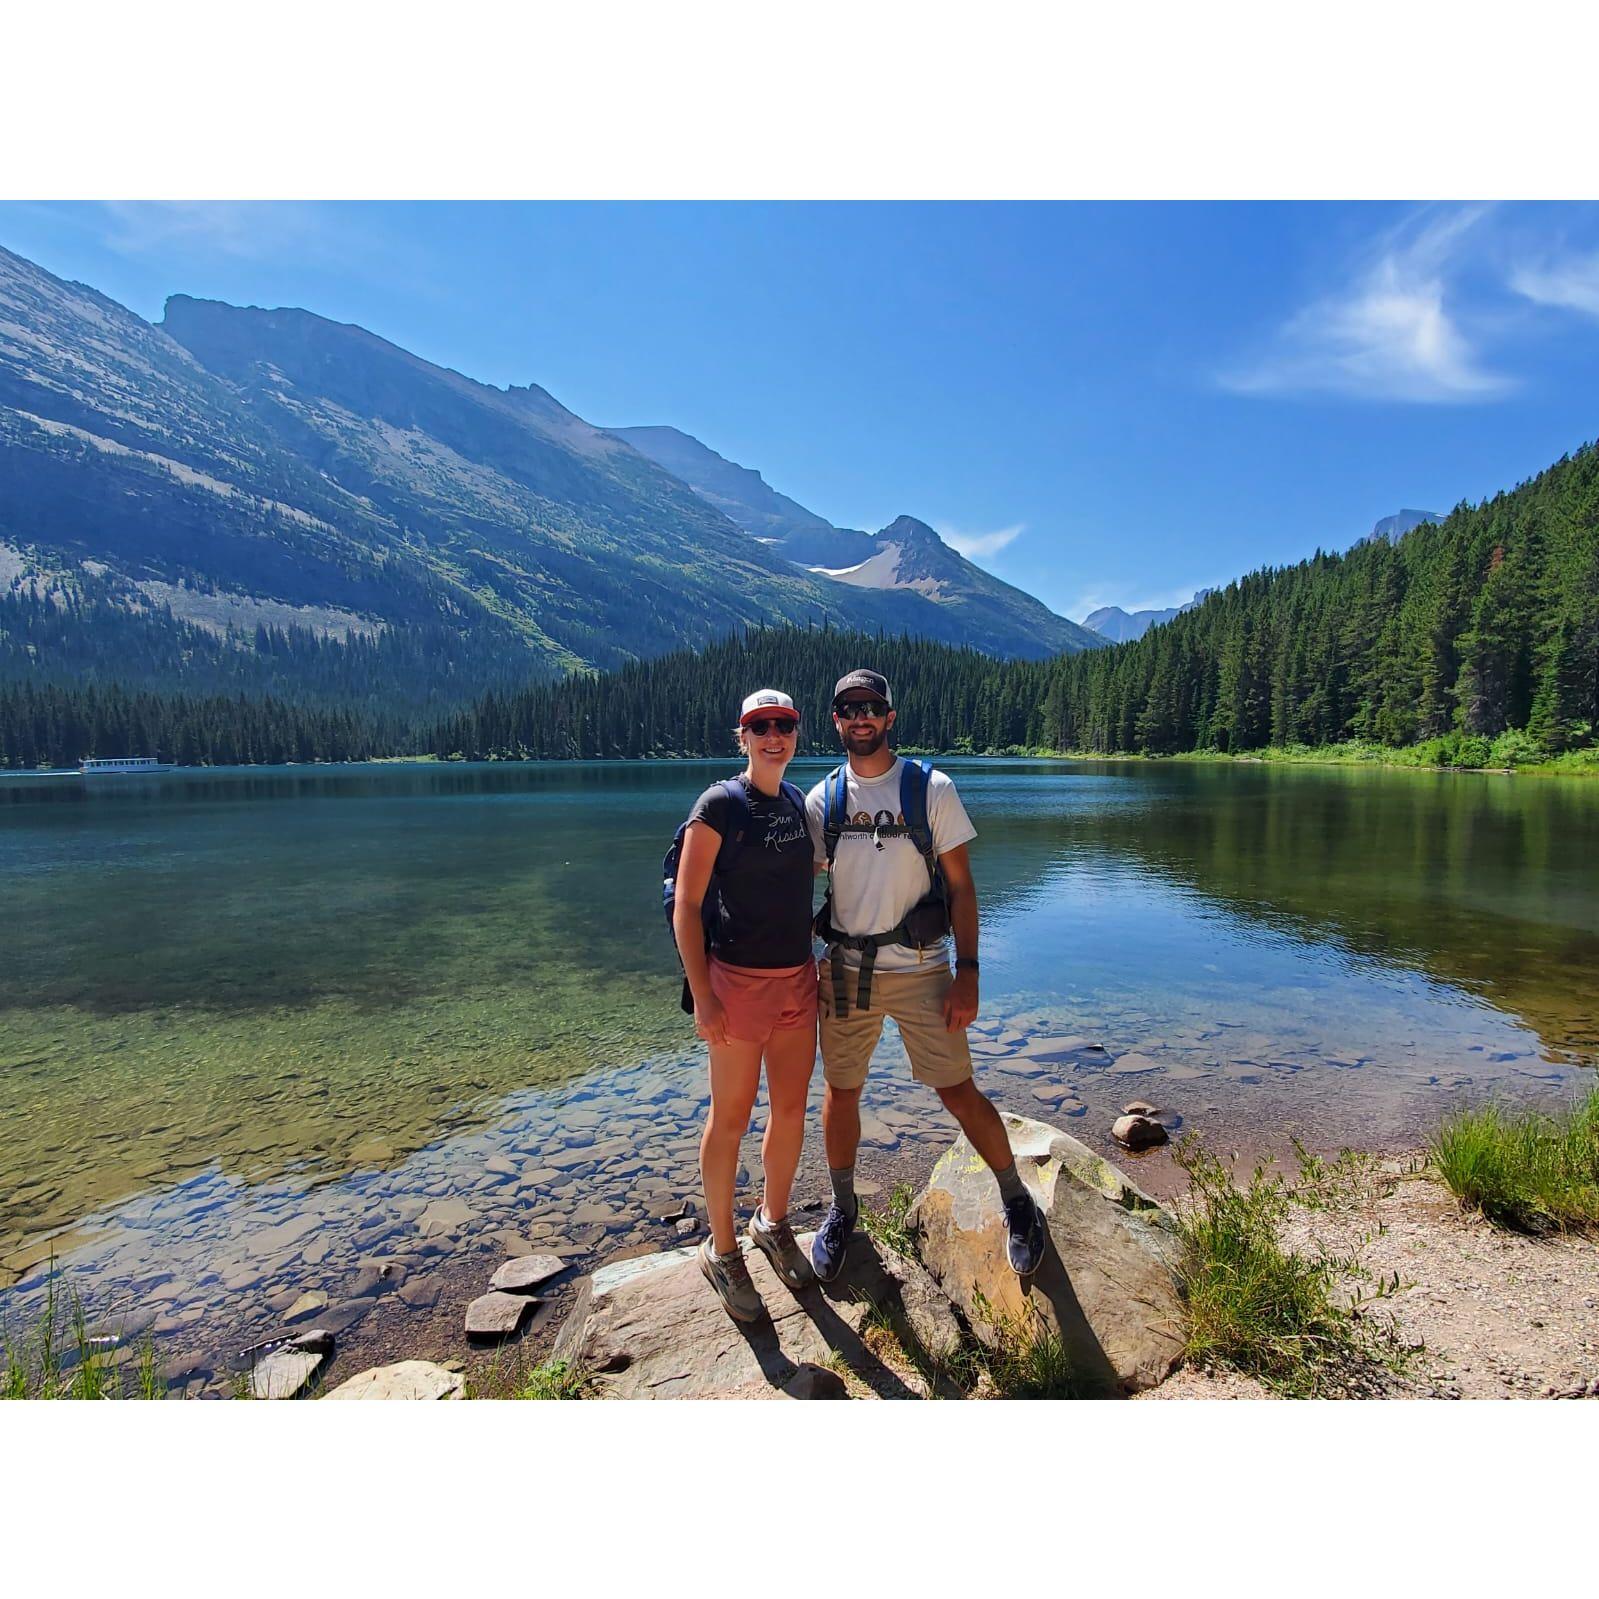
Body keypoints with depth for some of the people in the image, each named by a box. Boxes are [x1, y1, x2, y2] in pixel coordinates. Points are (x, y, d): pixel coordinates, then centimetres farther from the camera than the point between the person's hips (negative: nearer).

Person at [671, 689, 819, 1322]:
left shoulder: (797, 801, 7)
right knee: (731, 1119, 7)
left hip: (799, 979, 6)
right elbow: (685, 906, -13)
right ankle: (722, 1251, 27)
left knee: (791, 1110, 16)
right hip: (739, 981, -6)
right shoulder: (720, 804, -11)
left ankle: (773, 1223, 39)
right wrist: (702, 996, -17)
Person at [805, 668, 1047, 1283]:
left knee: (959, 1092, 4)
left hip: (920, 968, -2)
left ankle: (1016, 1200, 29)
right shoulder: (821, 800, 2)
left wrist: (968, 972, -10)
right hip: (843, 971, 3)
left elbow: (960, 885, -4)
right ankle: (841, 1209, 36)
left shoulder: (931, 788, -5)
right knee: (840, 1092, 12)